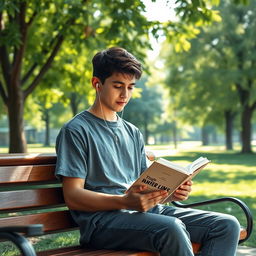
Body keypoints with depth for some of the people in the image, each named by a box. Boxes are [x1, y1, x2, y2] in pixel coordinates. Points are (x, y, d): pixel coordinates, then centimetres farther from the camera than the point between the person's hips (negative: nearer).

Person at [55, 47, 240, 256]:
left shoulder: (133, 133, 23)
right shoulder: (76, 131, 0)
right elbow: (73, 196, -8)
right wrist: (125, 202, -23)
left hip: (144, 211, 7)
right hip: (103, 219, -7)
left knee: (227, 225, -9)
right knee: (171, 229, -36)